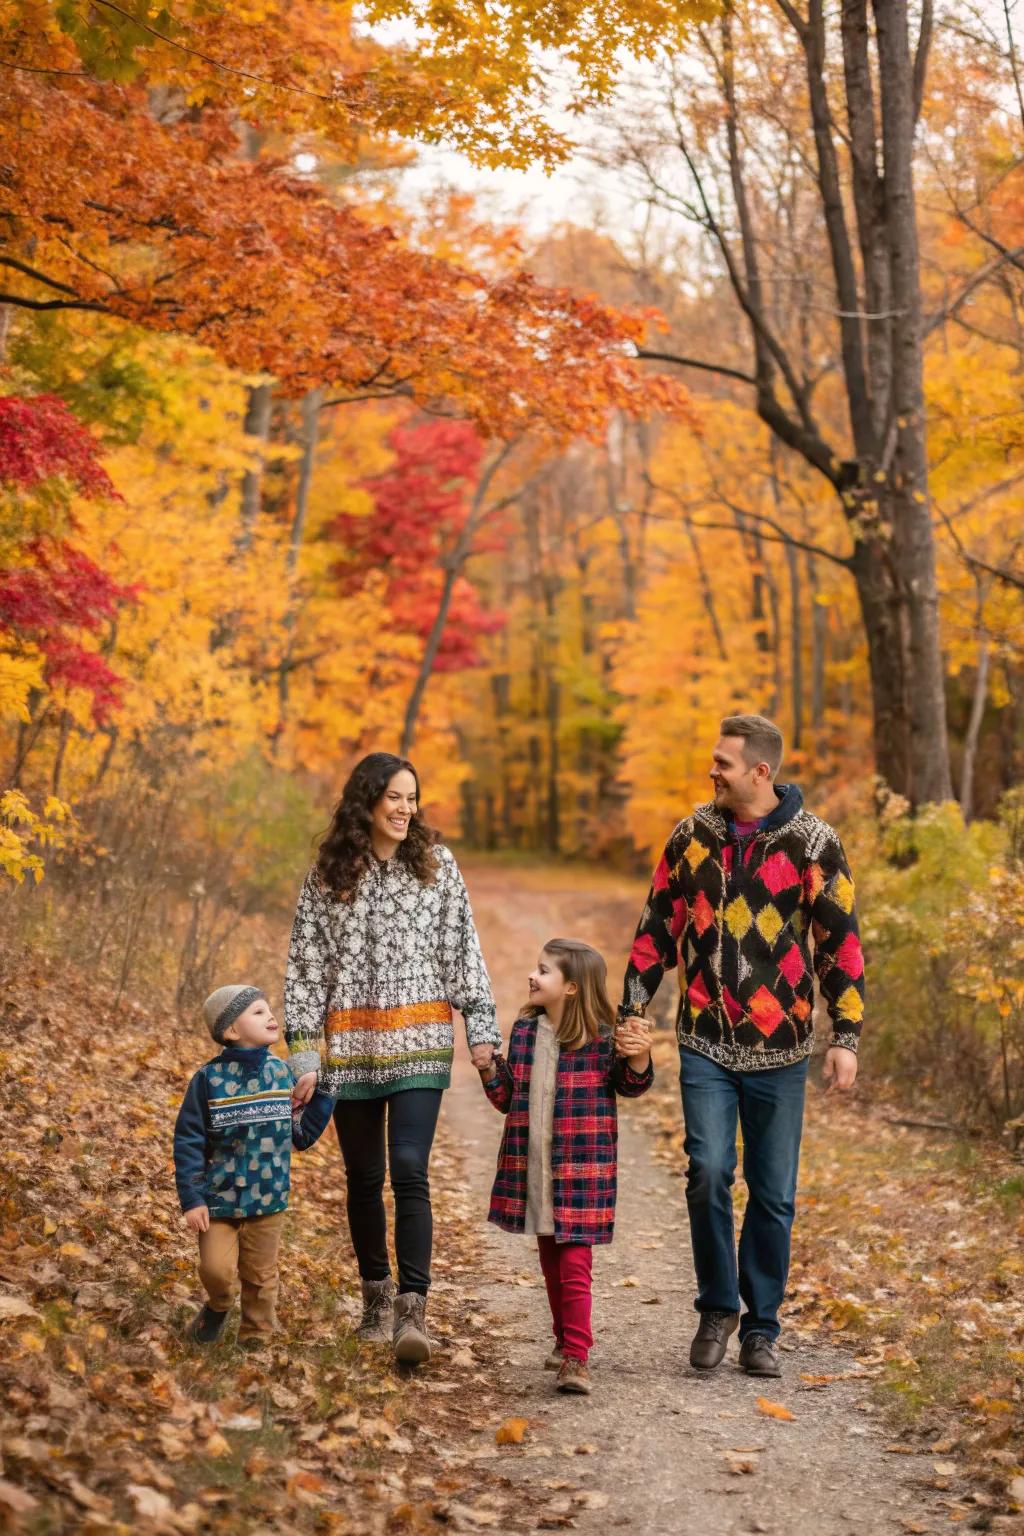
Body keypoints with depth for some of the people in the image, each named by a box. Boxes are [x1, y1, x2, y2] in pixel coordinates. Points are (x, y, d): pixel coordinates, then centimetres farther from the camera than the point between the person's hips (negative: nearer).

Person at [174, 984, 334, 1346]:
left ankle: (254, 1340, 29)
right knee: (216, 1269, -9)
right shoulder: (210, 1078, -10)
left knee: (260, 1276, 10)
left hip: (269, 1198, 3)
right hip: (220, 1198, -3)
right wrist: (191, 1199, -12)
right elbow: (188, 1142, -8)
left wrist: (323, 1098, -1)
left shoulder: (282, 1074, 1)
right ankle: (218, 1307, 24)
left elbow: (299, 1136, 7)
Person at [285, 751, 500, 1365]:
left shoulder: (437, 864, 3)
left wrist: (482, 1028, -2)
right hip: (351, 1045, 2)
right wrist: (303, 1054, -2)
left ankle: (413, 1310, -16)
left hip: (420, 1043, -1)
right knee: (364, 1177, 10)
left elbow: (462, 950, 4)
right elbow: (305, 967, 3)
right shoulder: (327, 876, 3)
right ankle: (377, 1296, 27)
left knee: (410, 1172, -14)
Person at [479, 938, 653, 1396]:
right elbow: (507, 1098, 11)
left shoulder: (601, 1038, -11)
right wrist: (489, 1068, -5)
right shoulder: (524, 1031, 4)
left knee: (574, 1265, -8)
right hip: (532, 1166, 6)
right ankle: (564, 1339, 33)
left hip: (581, 1168, -5)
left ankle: (576, 1359, -9)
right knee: (549, 1260, 17)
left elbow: (630, 1086, 5)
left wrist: (638, 1059, -15)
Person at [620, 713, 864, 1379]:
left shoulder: (813, 843, -4)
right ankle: (717, 1307, 9)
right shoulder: (692, 836, 4)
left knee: (773, 1193, 5)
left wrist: (846, 1038, -7)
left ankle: (761, 1327, 20)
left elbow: (842, 942, -2)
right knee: (709, 1172, -12)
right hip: (705, 1042, 1)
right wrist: (630, 1014, 7)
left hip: (779, 1048, -1)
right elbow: (657, 929, 10)